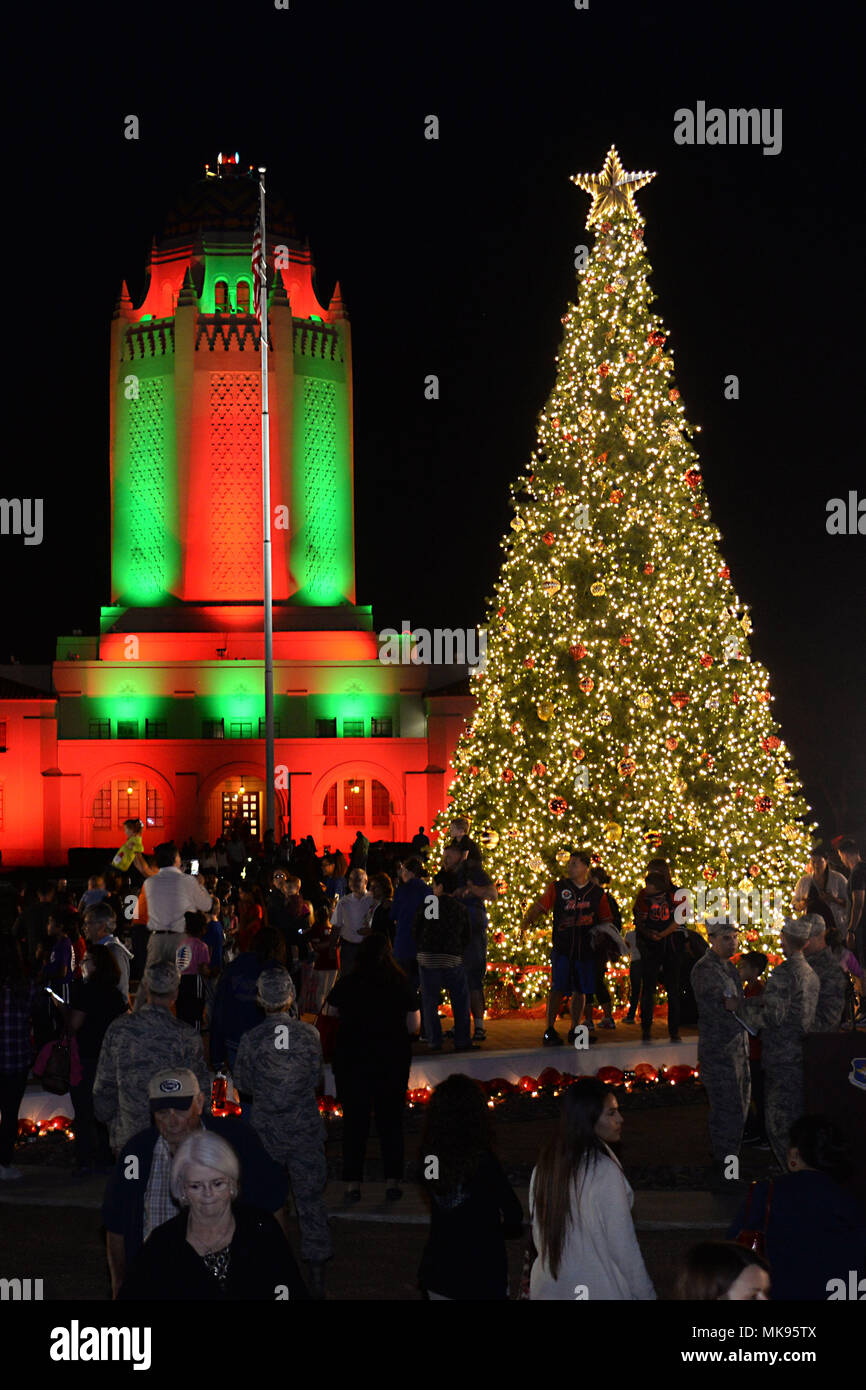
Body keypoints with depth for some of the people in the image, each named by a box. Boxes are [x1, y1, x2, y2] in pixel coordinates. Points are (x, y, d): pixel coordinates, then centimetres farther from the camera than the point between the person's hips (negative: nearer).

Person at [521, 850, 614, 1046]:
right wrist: (526, 921, -18)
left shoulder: (597, 893, 10)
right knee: (559, 988, -10)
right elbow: (539, 907, -1)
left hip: (586, 949, 3)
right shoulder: (557, 888, 4)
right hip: (562, 948, -3)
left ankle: (574, 1030, 17)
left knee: (580, 990, 7)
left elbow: (606, 920, 17)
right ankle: (550, 1030, -6)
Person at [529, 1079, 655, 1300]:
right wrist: (645, 1294, -7)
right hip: (600, 1290, -7)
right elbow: (623, 1246, -16)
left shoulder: (544, 1167, 1)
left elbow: (539, 1238, 8)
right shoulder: (605, 1173, -19)